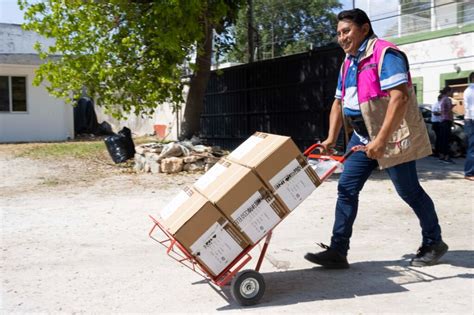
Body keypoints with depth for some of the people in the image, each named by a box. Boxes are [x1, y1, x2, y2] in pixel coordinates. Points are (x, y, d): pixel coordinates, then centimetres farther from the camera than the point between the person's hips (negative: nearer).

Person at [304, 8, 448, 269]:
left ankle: (433, 243, 26)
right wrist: (331, 138, 6)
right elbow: (339, 102, 17)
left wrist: (381, 140, -31)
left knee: (408, 190, 4)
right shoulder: (348, 63, 11)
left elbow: (400, 96, -26)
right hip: (363, 137, 8)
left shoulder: (385, 53, -16)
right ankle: (337, 251, 3)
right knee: (346, 188, 0)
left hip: (392, 135, -8)